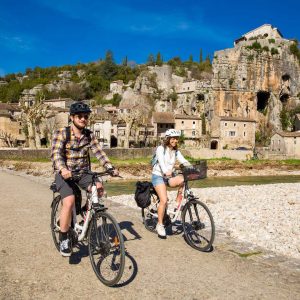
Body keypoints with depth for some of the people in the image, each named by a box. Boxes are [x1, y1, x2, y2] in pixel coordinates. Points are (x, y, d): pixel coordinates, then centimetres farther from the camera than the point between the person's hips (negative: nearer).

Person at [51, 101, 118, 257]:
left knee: (99, 188, -25)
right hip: (65, 174, -3)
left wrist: (111, 168, -19)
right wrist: (62, 169, -40)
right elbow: (56, 154, -21)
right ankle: (63, 238, -5)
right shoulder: (61, 133, -9)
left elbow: (99, 153, -5)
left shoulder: (89, 135, 3)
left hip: (83, 173, 4)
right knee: (69, 201, -26)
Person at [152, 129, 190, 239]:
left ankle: (178, 201, -8)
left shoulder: (176, 151, 6)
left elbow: (184, 161, -8)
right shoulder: (161, 149, -10)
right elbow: (161, 161, -28)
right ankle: (160, 225, -6)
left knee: (183, 179, -27)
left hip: (169, 176, 5)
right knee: (164, 200, -21)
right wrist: (166, 171, -49)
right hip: (158, 176, -5)